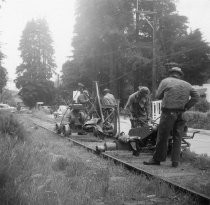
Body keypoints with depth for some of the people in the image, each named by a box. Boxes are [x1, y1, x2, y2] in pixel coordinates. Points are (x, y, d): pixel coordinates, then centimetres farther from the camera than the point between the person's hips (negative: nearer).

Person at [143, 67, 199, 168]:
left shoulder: (165, 81, 2)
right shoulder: (186, 85, 12)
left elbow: (158, 96, 4)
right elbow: (196, 96, 6)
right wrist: (186, 107, 5)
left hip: (168, 113, -4)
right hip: (181, 114, 4)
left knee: (162, 137, 4)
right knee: (177, 139, 9)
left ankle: (157, 159, 12)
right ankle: (175, 162, 8)